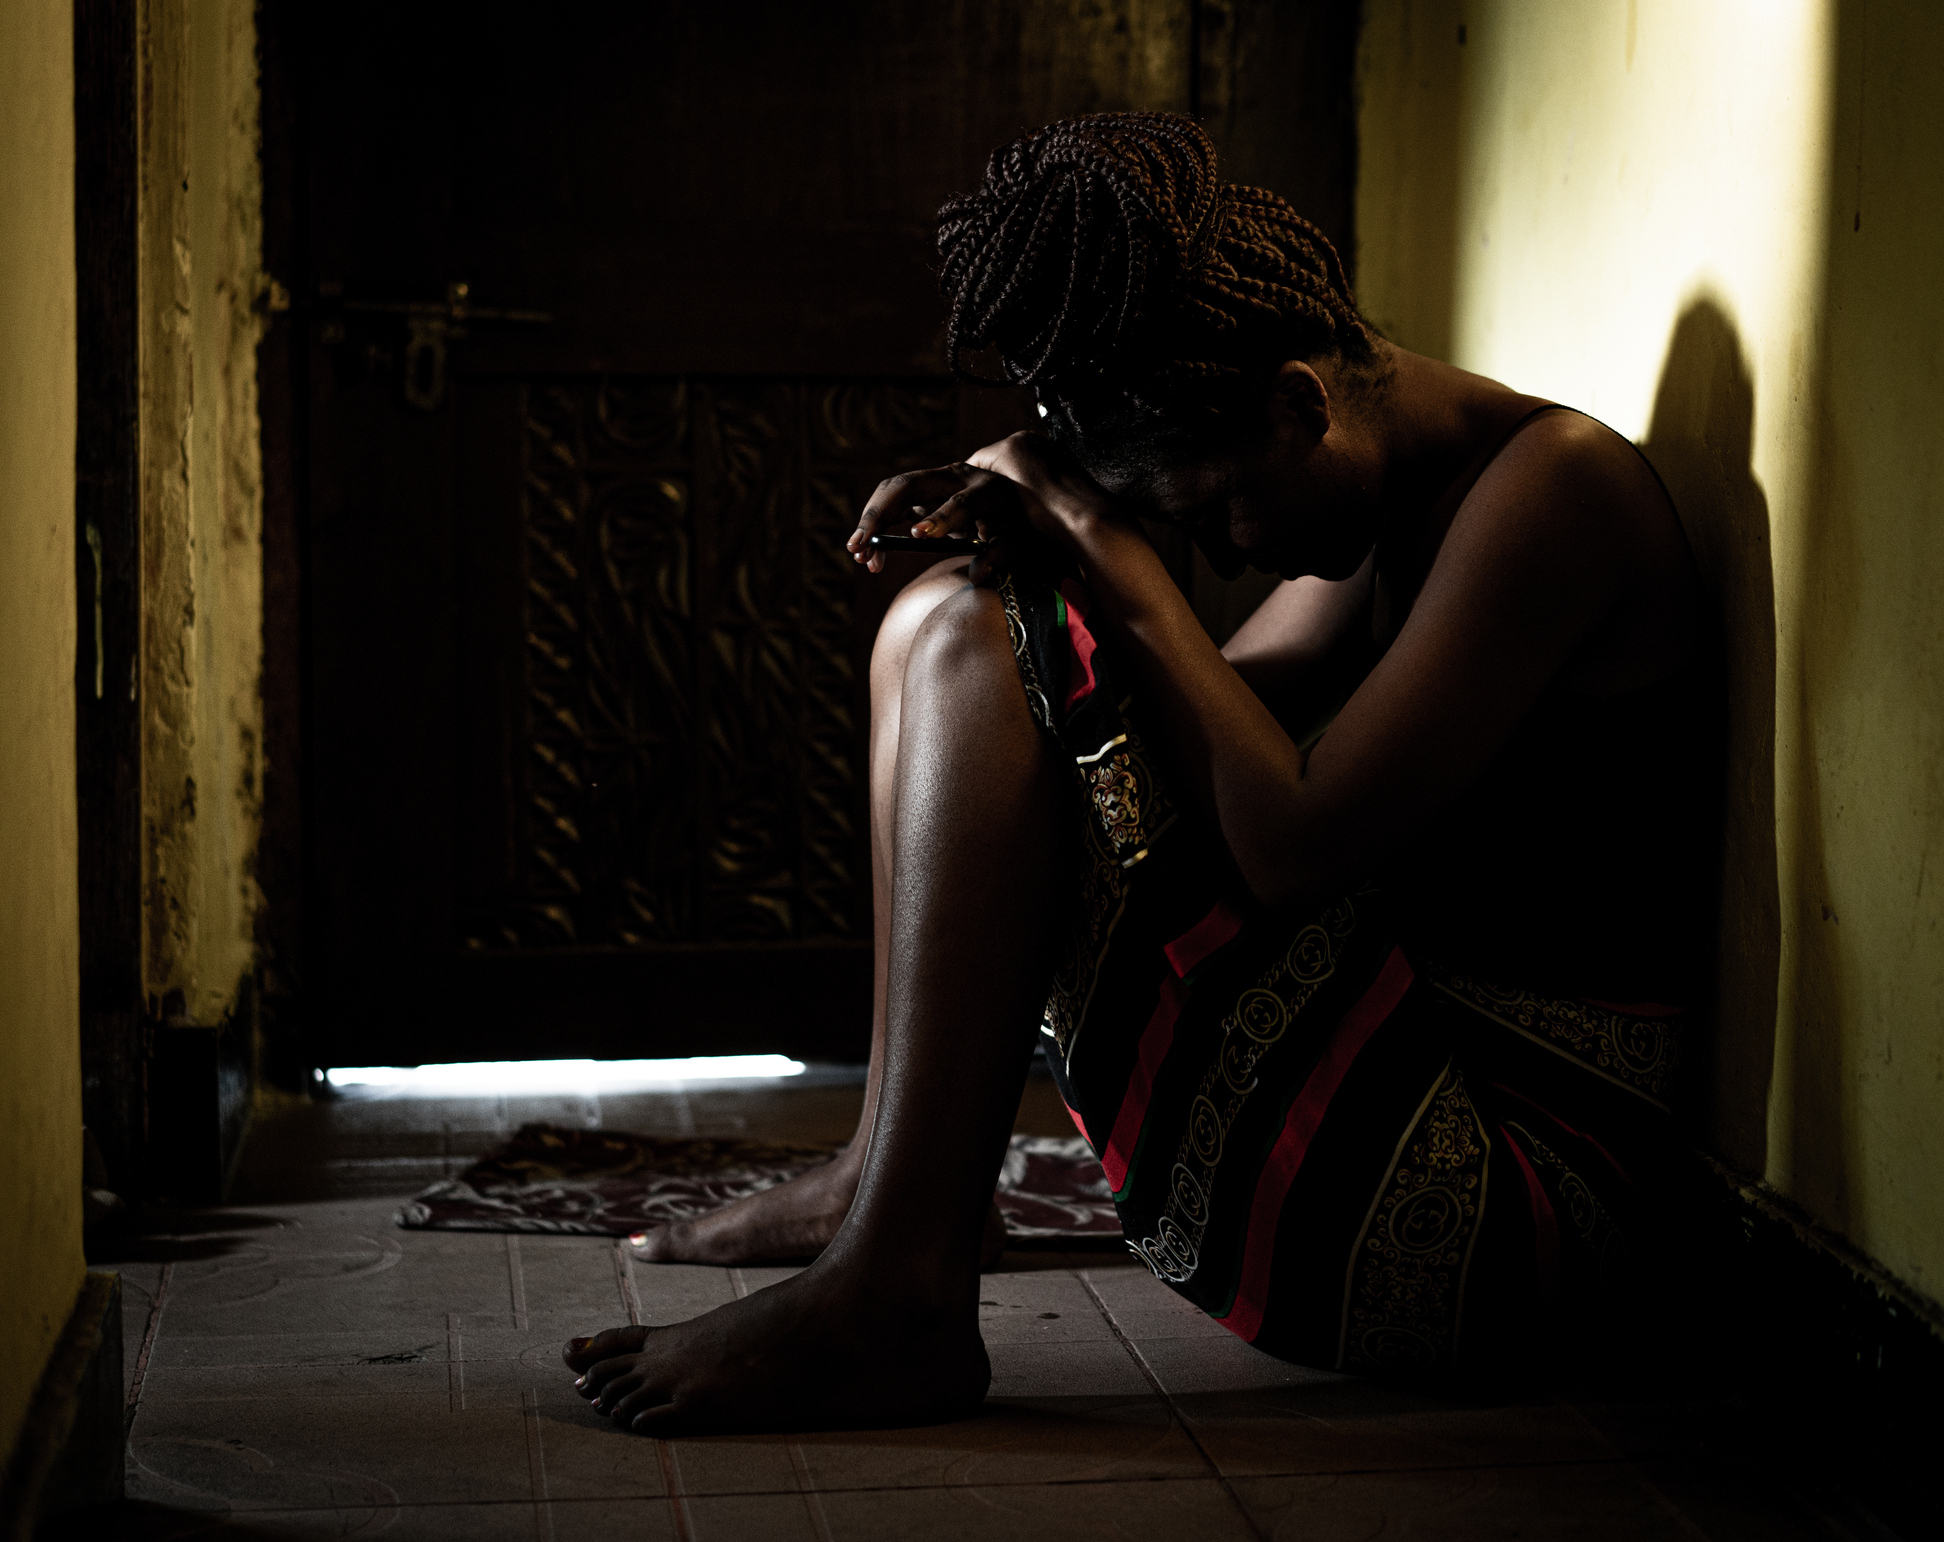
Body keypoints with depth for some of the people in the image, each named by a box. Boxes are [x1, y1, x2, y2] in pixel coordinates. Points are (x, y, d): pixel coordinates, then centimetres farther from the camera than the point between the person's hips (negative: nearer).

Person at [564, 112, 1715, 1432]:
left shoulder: (1554, 483, -14)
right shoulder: (1394, 497, 13)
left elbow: (1291, 847, -23)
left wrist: (1117, 561, -13)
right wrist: (1042, 537, 3)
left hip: (1507, 1223, -10)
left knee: (977, 648, -16)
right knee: (947, 623, 15)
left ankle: (891, 1295, -21)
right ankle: (890, 1178, 9)